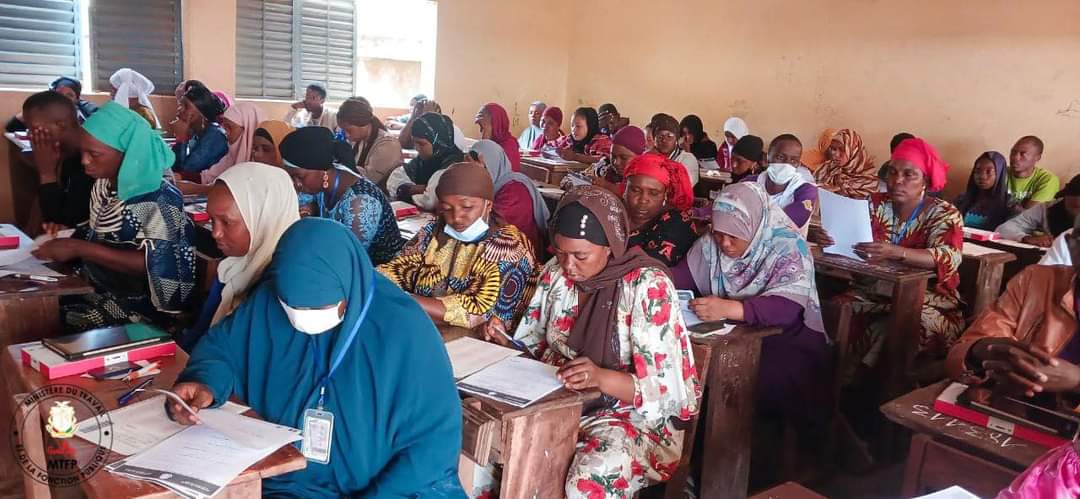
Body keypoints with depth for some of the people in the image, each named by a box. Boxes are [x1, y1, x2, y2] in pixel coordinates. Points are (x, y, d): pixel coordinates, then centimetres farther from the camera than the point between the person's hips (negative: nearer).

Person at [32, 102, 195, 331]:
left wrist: (79, 248, -26)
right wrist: (69, 234, -1)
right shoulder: (103, 184, 5)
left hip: (136, 305, -8)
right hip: (96, 288, 8)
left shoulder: (158, 198, -20)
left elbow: (155, 266, -26)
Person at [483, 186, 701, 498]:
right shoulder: (556, 272, 1)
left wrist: (601, 377, -34)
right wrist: (506, 345, -12)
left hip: (632, 416, -5)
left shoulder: (648, 286, -16)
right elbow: (534, 348, 9)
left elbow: (666, 391, -18)